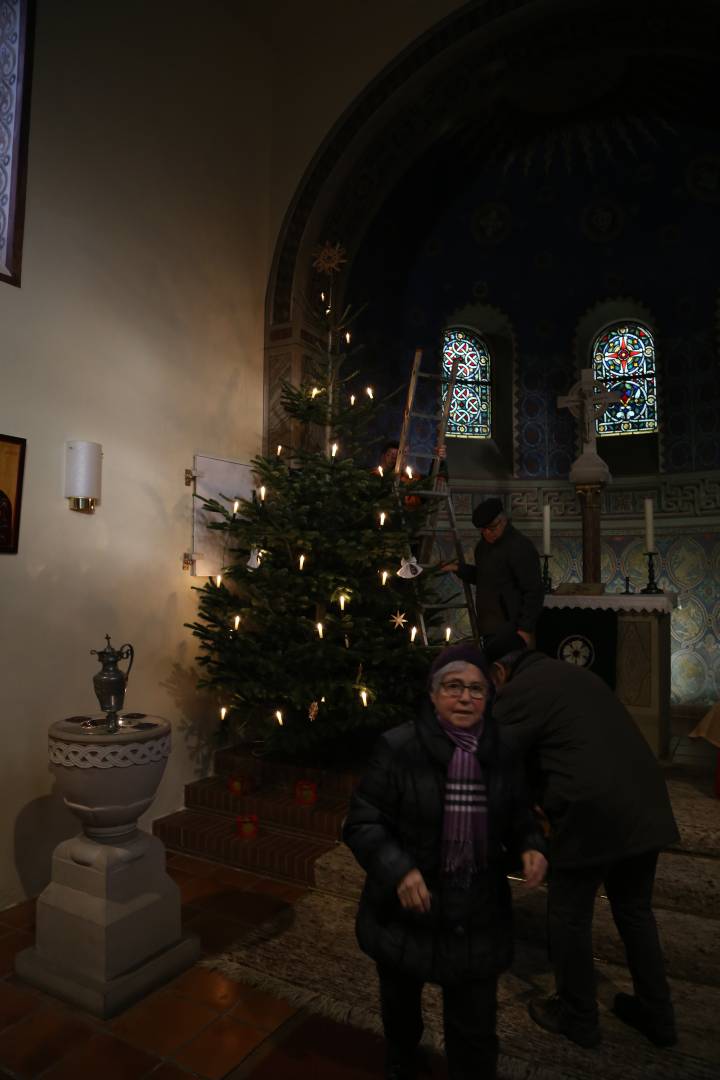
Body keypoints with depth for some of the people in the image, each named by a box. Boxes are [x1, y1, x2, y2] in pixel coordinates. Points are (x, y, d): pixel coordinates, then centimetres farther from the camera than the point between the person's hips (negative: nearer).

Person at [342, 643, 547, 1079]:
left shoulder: (503, 752, -6)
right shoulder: (398, 748, -19)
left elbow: (519, 814, 8)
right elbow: (363, 823, -17)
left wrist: (531, 847, -13)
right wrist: (399, 869, -32)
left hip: (478, 915, 1)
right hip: (406, 910, -1)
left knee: (475, 1028, 11)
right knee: (401, 1002, 27)